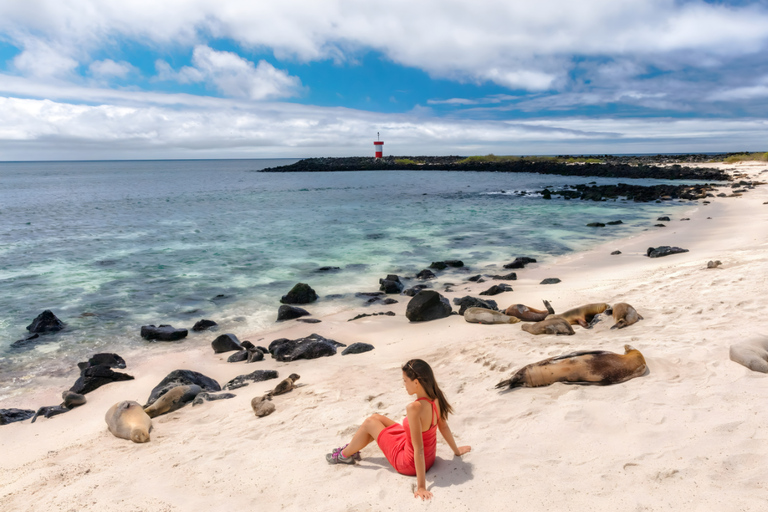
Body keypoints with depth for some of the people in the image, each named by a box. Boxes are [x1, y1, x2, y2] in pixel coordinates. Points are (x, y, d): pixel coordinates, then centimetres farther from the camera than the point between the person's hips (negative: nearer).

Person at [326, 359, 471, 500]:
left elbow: (419, 449, -34)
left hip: (410, 463, -7)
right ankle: (352, 448, 42)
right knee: (376, 418, 18)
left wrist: (421, 487, -29)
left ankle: (345, 455, 31)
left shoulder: (415, 408, -37)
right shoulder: (435, 398, -14)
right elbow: (444, 427, 1)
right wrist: (456, 450, 17)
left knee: (369, 423, 7)